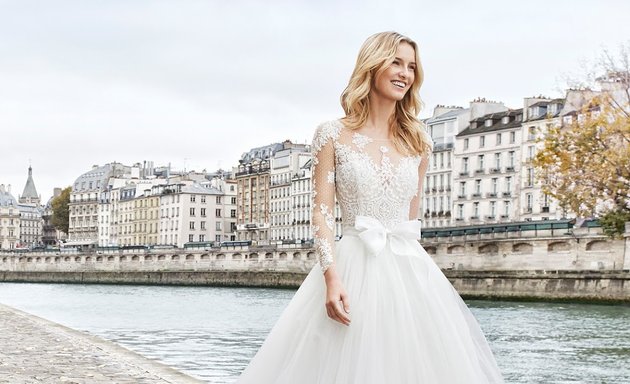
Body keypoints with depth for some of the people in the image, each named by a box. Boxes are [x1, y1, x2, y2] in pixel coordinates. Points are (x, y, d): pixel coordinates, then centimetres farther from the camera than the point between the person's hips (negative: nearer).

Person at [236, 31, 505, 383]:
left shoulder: (419, 141, 10)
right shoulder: (333, 135, 0)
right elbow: (322, 212, -5)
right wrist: (332, 278, -16)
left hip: (409, 271, 4)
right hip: (352, 270, -3)